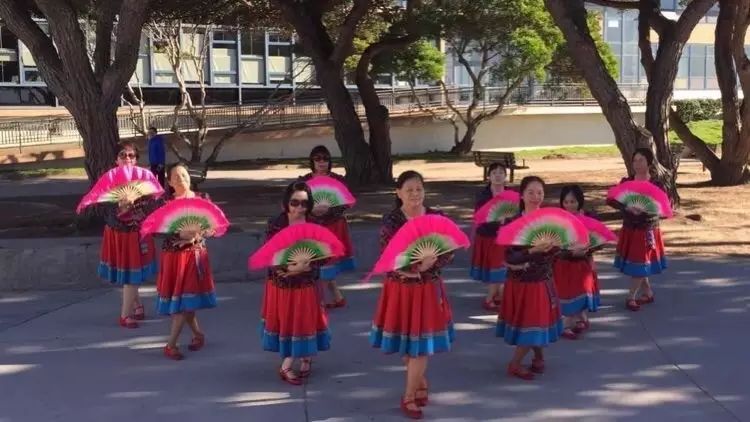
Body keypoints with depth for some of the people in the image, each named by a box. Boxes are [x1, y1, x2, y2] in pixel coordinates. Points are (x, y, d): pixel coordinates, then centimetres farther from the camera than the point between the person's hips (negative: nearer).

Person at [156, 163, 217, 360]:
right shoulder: (166, 201, -2)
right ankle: (198, 334, 27)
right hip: (172, 254, 1)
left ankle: (171, 344, 1)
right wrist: (180, 234, -27)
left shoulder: (202, 199, -1)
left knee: (185, 299, -5)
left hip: (195, 254, -1)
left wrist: (198, 235, -19)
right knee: (179, 299, 6)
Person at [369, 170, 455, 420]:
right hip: (399, 288, 0)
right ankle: (421, 383, 34)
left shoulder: (436, 218, -5)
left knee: (420, 343, 2)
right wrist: (405, 267, -28)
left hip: (427, 288, 0)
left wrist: (429, 264, -24)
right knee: (406, 344, 10)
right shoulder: (391, 221, -8)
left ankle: (409, 397, 13)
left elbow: (449, 253, -6)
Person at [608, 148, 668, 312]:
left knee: (641, 264, -1)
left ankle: (631, 297, 11)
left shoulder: (656, 185, -8)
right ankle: (648, 293, 28)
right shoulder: (625, 182, -1)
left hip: (647, 230, -3)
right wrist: (627, 207, -29)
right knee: (638, 265, 11)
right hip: (629, 229, 3)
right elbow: (612, 200, -11)